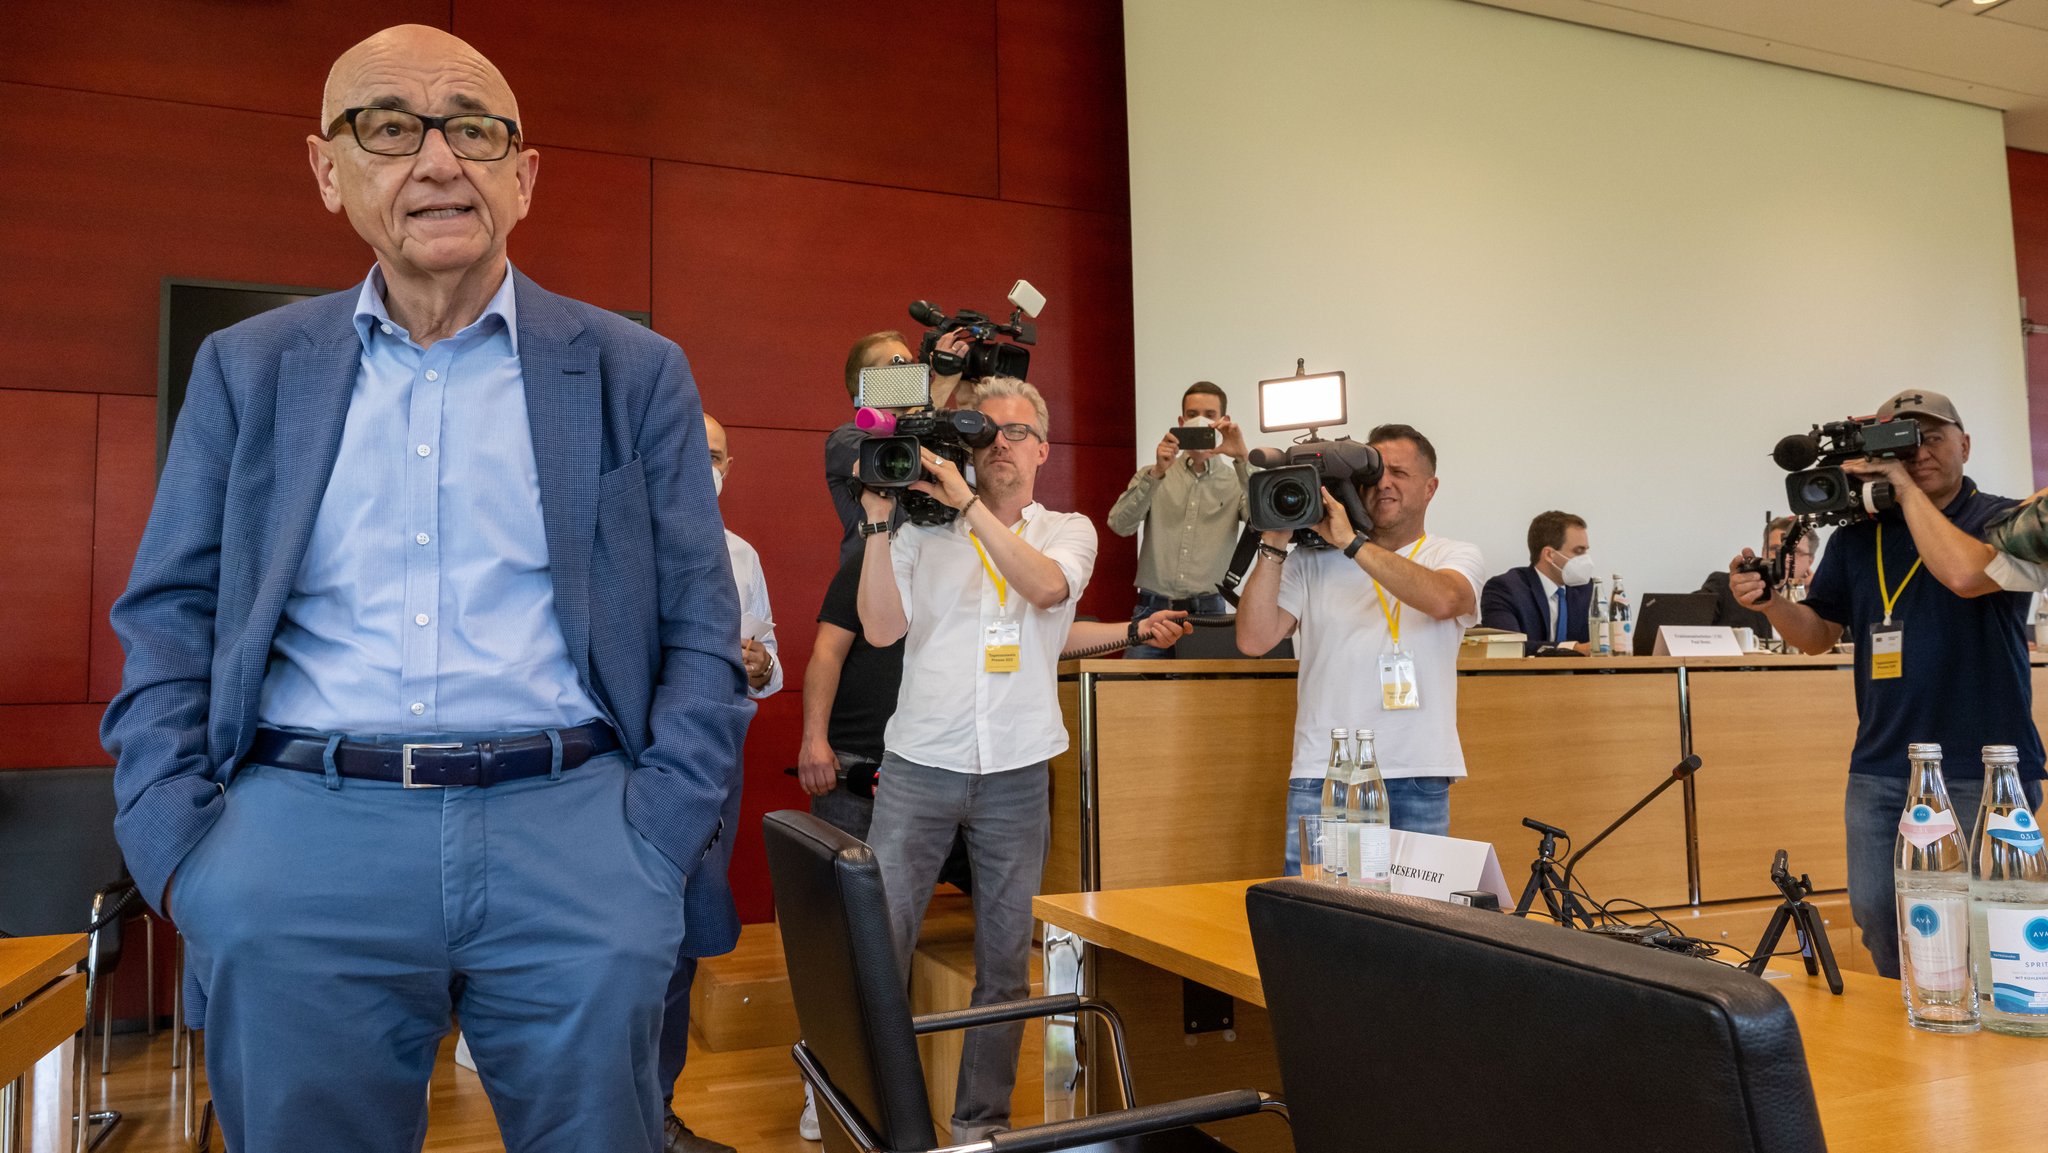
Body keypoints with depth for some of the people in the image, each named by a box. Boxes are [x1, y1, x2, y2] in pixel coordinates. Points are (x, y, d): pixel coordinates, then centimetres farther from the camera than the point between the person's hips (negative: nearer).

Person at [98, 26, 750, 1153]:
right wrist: (183, 854, -2)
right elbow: (167, 622, 10)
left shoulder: (635, 374, 6)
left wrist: (655, 845, -7)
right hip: (303, 833, 2)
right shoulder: (247, 369, 11)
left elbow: (700, 635, 3)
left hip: (571, 827, -1)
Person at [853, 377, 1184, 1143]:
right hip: (919, 764, -1)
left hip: (1016, 772, 1)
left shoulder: (1070, 530, 8)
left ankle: (981, 1119, 23)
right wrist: (878, 520, -9)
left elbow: (1045, 592, -12)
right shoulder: (923, 529, 5)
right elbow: (882, 628, -6)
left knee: (1005, 958, 9)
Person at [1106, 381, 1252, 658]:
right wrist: (1157, 473, -16)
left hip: (1207, 613, -1)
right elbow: (1120, 525, -4)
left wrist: (1243, 458, -19)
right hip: (1153, 610, 1)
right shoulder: (1152, 476, 11)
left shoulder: (1236, 481, 7)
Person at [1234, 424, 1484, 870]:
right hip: (1323, 773, 0)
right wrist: (1275, 542, -6)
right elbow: (1255, 639, -4)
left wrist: (1351, 542, -16)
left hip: (1419, 781, 0)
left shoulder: (1456, 557, 8)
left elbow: (1442, 599, -17)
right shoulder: (1312, 561, 7)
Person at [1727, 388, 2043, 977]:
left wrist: (1907, 486, -13)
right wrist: (1767, 601, -6)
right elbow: (1818, 633, 15)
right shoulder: (1858, 536, 12)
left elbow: (1964, 573, -24)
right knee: (1878, 917, 6)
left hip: (1984, 773, -4)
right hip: (1880, 769, 4)